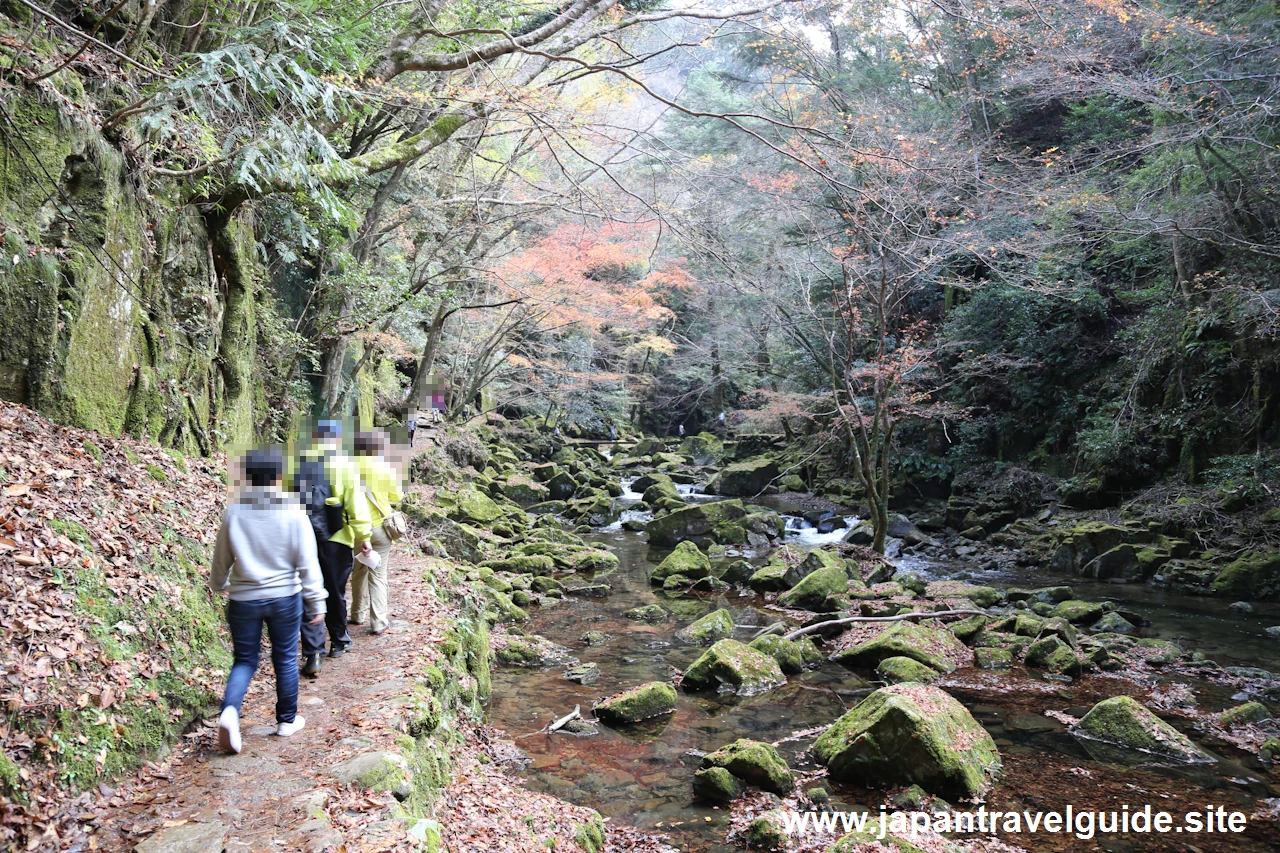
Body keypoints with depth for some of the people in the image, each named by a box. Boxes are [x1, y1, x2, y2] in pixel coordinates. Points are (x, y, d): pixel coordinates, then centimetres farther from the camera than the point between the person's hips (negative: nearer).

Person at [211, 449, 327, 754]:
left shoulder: (234, 513, -6)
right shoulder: (293, 512, -12)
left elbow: (221, 560, 6)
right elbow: (307, 563, -10)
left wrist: (218, 585, 26)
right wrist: (317, 602, -2)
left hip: (243, 600, 2)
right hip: (285, 598, -1)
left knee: (244, 660, 14)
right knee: (285, 659, 14)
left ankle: (230, 709, -11)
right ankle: (287, 720, 26)